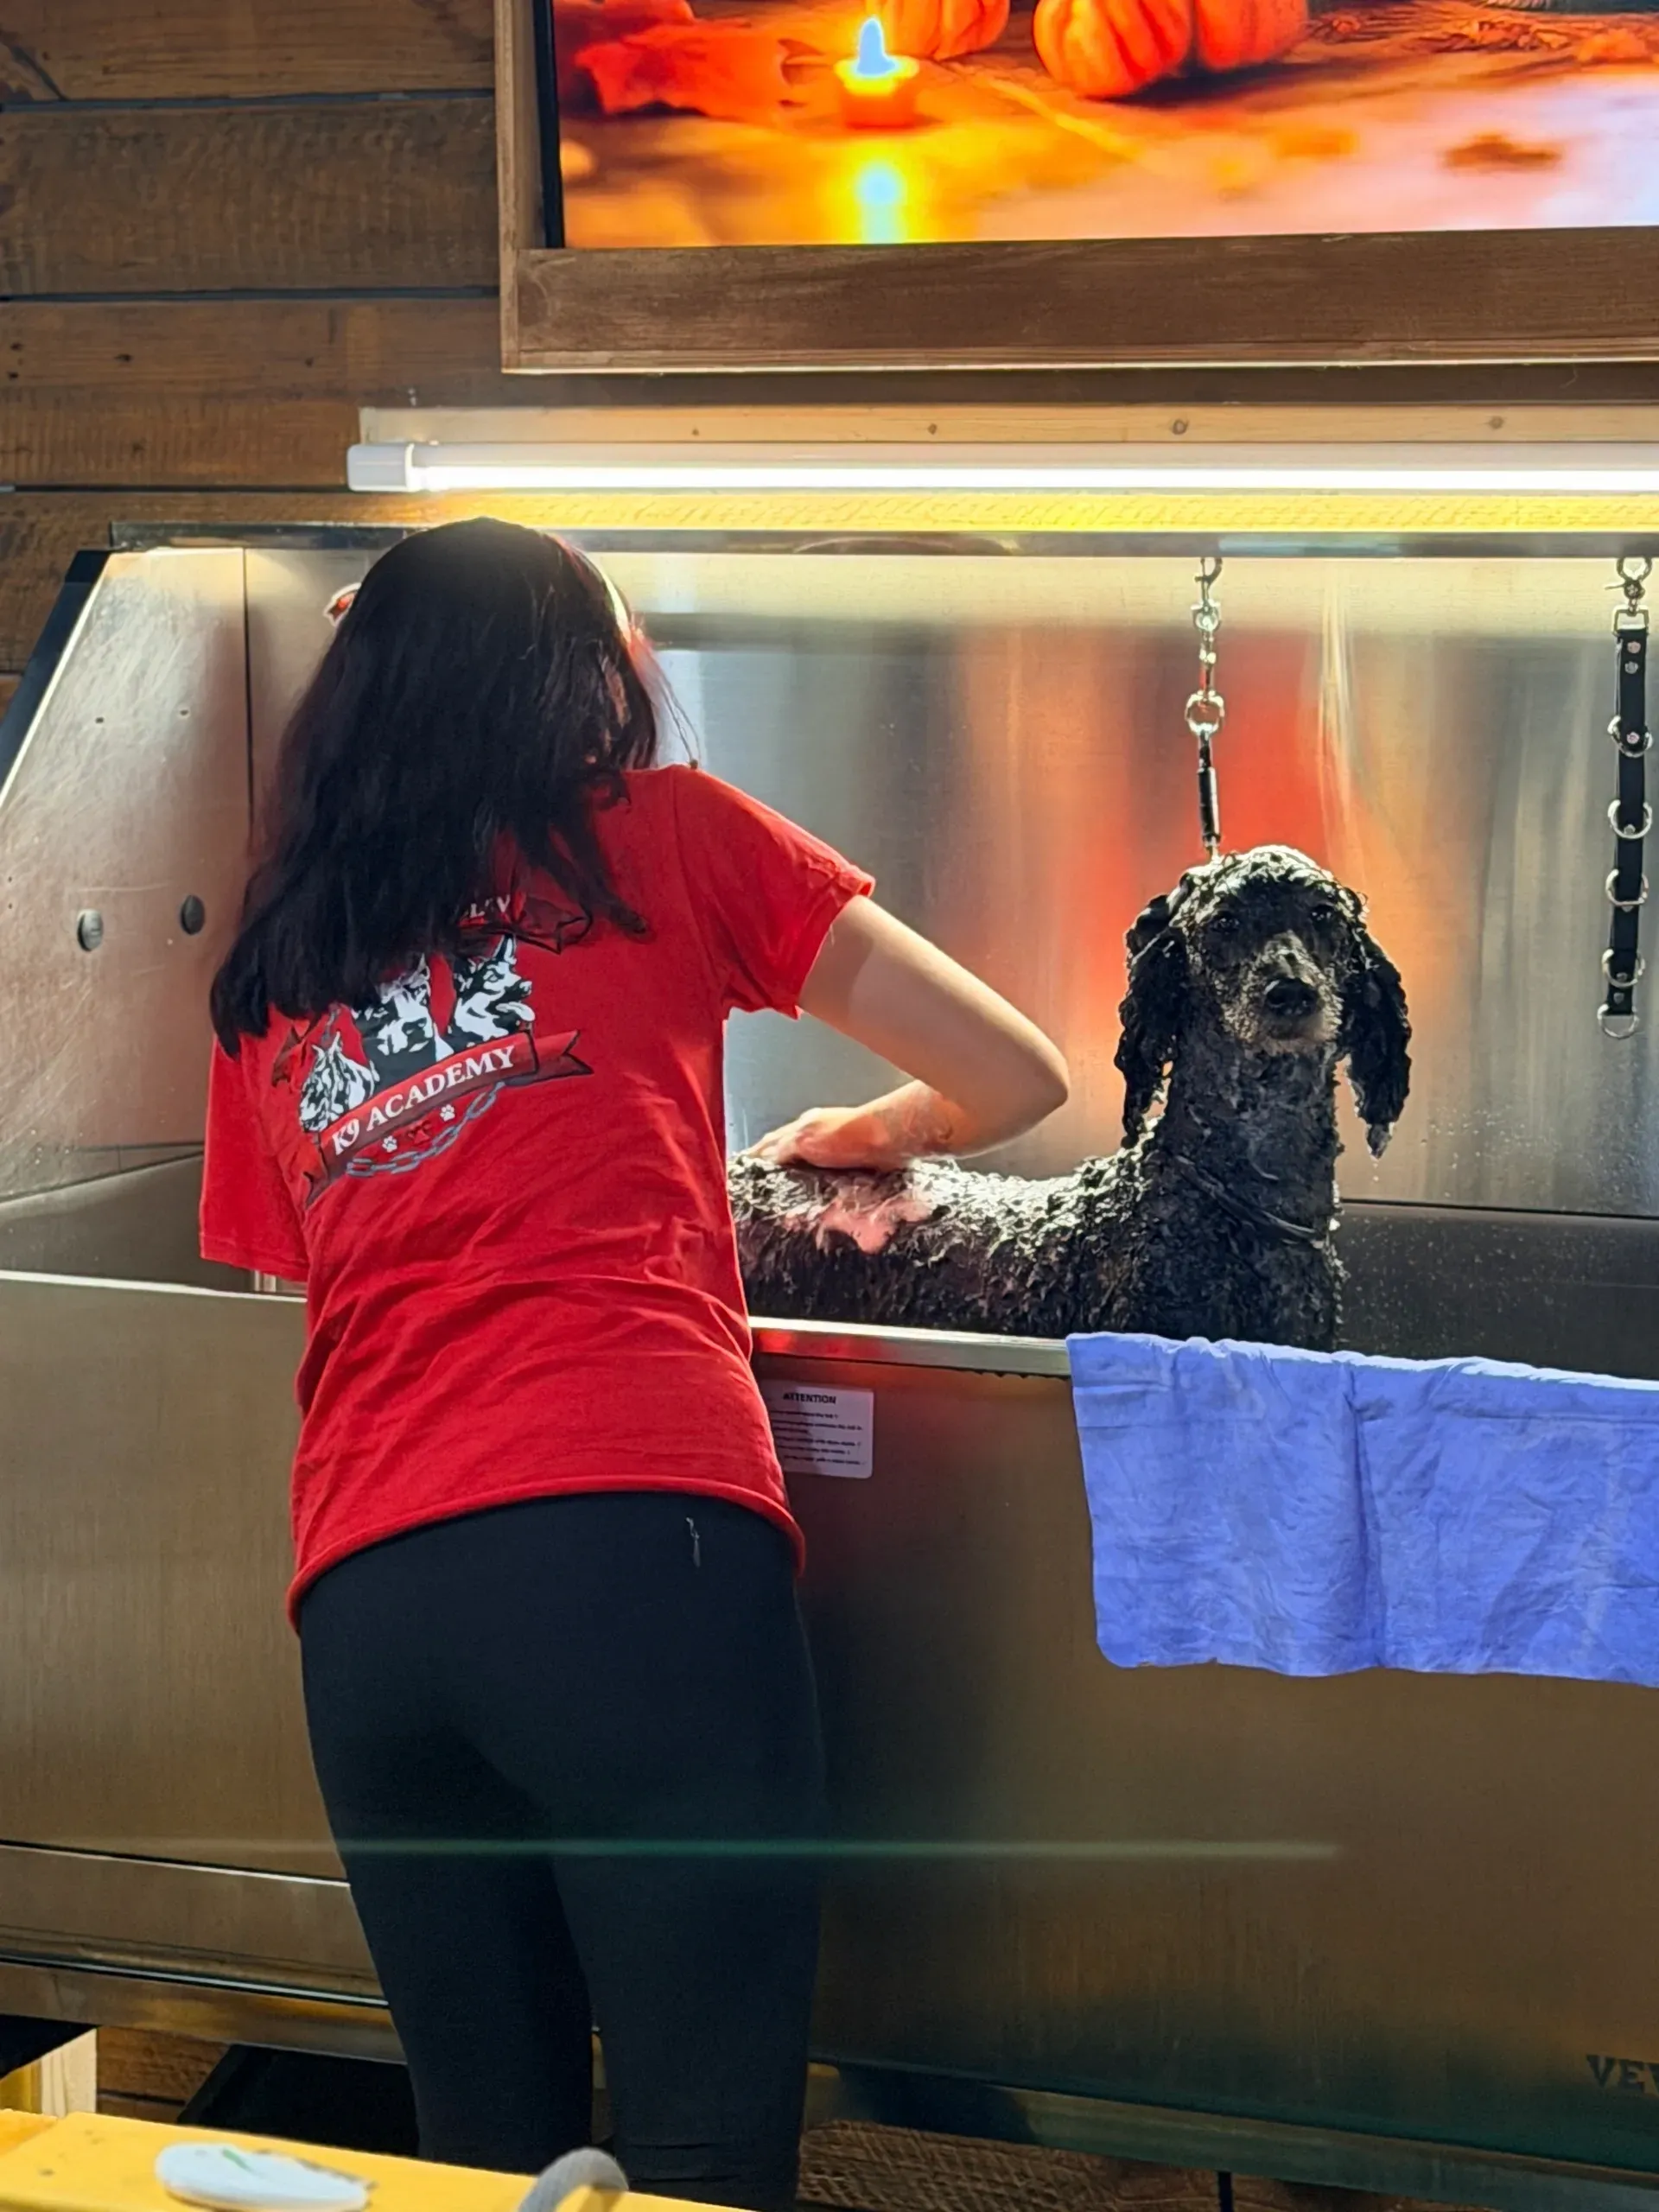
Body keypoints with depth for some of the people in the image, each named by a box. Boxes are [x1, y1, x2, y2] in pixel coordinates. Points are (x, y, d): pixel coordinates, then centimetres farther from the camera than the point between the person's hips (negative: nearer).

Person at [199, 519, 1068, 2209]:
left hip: (360, 1595, 4)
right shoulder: (661, 836, 12)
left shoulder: (266, 979, 22)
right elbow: (1017, 1076, 15)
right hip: (634, 1547, -4)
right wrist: (863, 1132, 37)